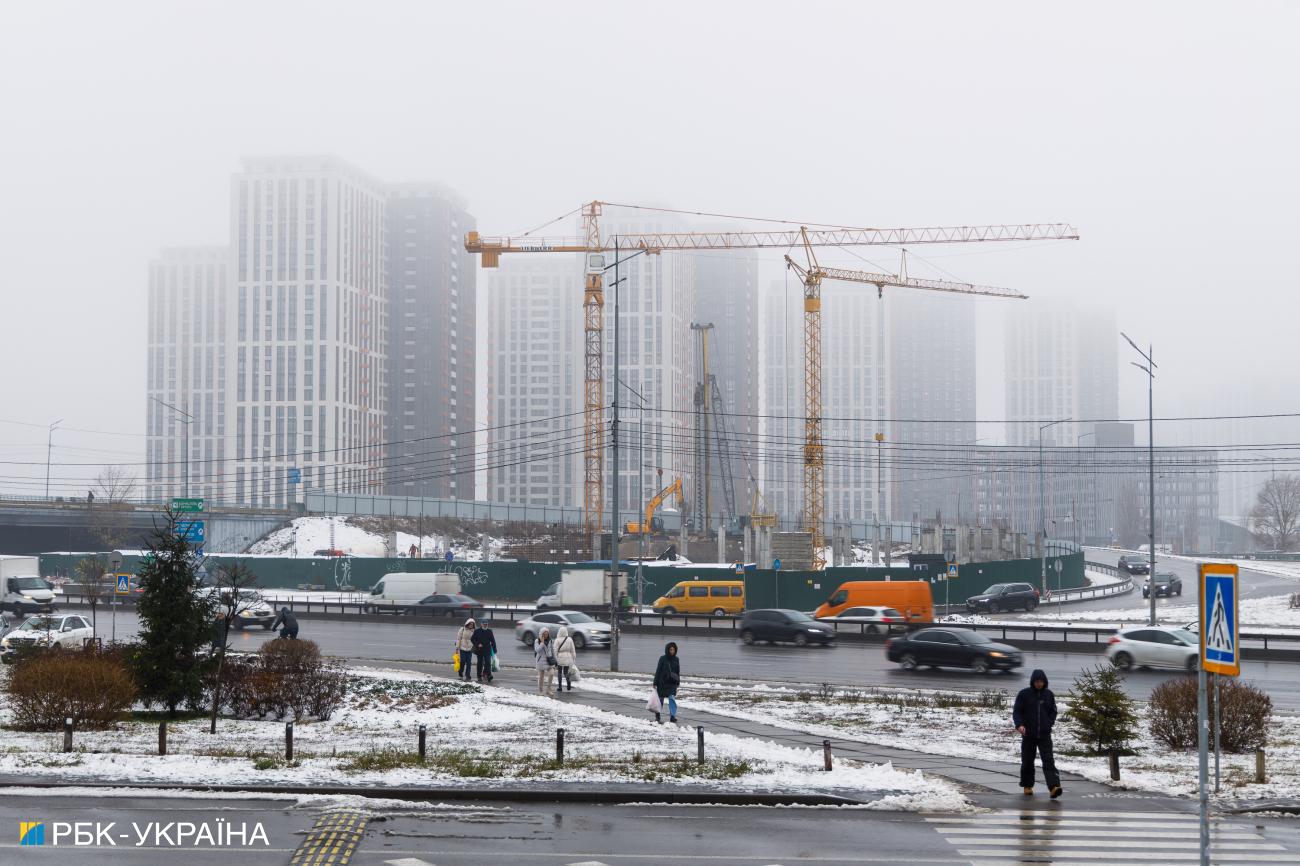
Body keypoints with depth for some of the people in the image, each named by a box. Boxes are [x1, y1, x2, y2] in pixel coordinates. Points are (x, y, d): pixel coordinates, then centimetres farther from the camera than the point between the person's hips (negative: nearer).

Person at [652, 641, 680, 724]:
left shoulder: (676, 659, 3)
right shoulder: (663, 658, -6)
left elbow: (678, 672, 13)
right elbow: (658, 671, -5)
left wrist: (678, 682, 13)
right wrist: (655, 683, -7)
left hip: (672, 683, 2)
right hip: (662, 683, -2)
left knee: (672, 698, -15)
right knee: (660, 699, 8)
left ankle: (673, 716, -18)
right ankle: (657, 716, 22)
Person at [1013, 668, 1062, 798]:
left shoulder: (1049, 694, 5)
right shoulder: (1024, 694, -2)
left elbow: (1053, 711, 16)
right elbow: (1016, 711, -3)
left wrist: (1049, 724, 1)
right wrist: (1019, 724, -19)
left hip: (1045, 735, 1)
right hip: (1028, 735, -1)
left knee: (1048, 761, -11)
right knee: (1027, 761, 9)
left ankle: (1054, 787, -21)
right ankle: (1027, 786, 26)